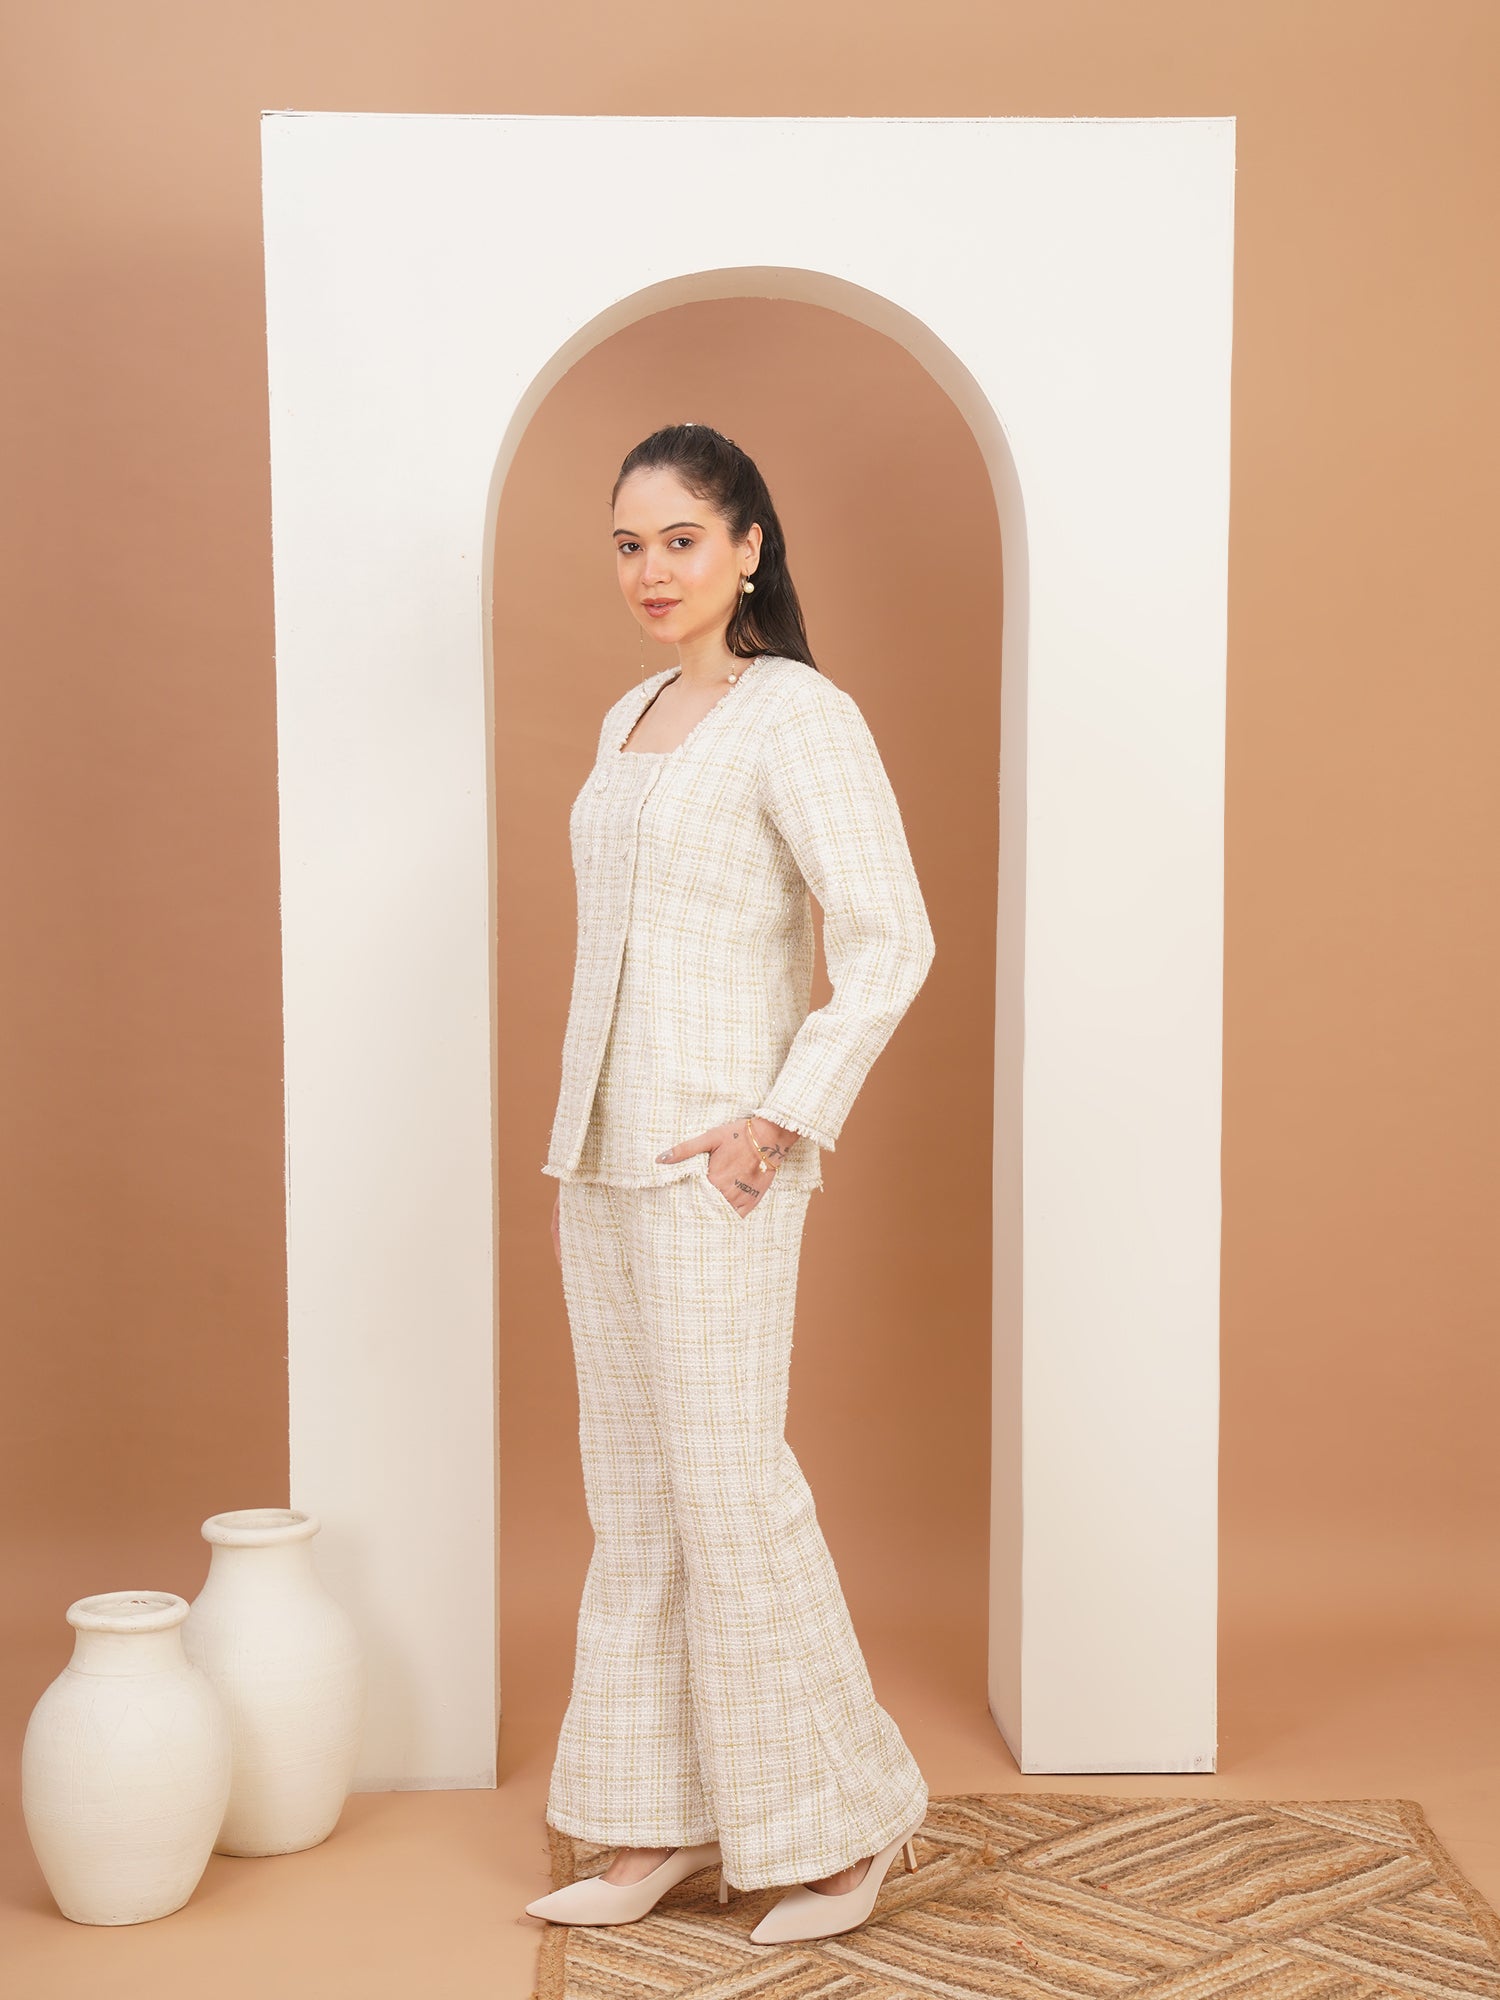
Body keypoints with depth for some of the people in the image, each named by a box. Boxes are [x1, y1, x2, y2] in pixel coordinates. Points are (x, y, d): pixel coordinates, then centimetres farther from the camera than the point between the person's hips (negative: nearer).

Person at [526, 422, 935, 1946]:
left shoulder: (797, 713, -10)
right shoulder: (630, 722, 15)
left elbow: (891, 940, -16)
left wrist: (779, 1121, -17)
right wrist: (572, 1167, 17)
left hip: (716, 1158, -8)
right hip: (608, 1154, 8)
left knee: (730, 1488, -3)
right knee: (633, 1498, 11)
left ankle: (846, 1822, 13)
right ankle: (665, 1826, 22)